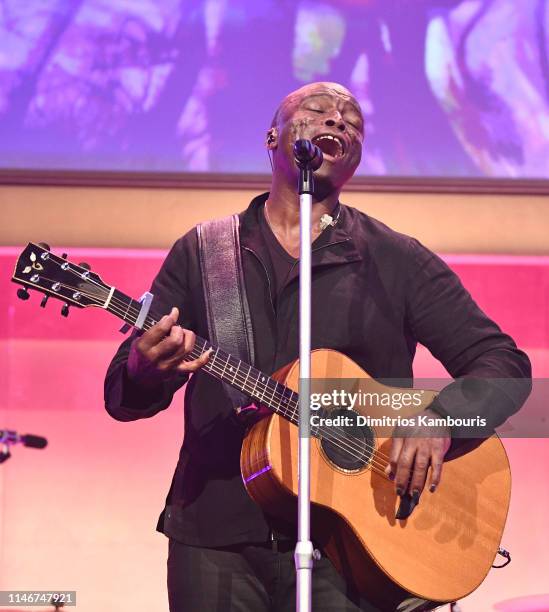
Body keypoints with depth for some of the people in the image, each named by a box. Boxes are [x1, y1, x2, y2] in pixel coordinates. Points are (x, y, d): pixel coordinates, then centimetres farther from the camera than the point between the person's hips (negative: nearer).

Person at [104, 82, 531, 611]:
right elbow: (121, 397, 4)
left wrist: (441, 418, -17)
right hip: (217, 538, 1)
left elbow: (503, 364, 3)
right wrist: (148, 368, -20)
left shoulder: (398, 261, 5)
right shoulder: (200, 252, 8)